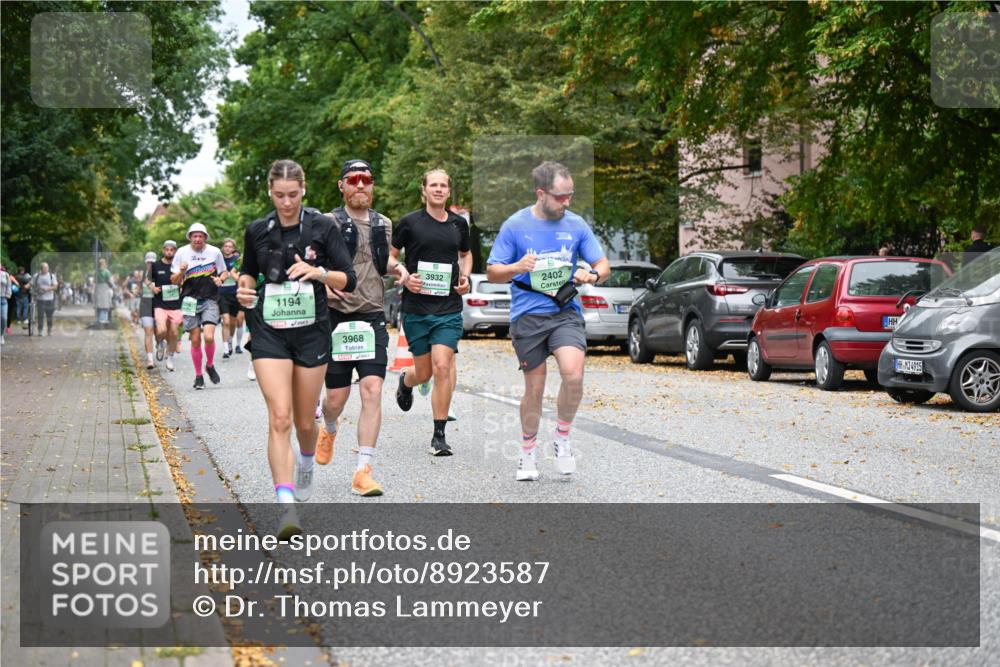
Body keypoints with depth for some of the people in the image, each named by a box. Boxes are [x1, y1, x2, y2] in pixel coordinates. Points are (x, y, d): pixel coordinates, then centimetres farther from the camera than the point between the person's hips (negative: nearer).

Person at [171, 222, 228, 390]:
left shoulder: (215, 252, 2)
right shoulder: (182, 253, 1)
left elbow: (224, 272, 15)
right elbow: (174, 281, 4)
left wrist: (220, 279, -8)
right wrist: (181, 272, -17)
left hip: (210, 300, -1)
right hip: (190, 300, 1)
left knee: (209, 336, -16)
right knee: (195, 340, 2)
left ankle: (210, 365, 12)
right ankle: (198, 375, 16)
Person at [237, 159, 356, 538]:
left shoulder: (322, 227, -4)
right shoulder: (257, 231, 3)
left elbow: (348, 279, -5)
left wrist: (319, 272, -24)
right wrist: (245, 287, -3)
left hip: (311, 331, 0)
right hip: (269, 332, 0)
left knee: (304, 421, 10)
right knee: (279, 417, -14)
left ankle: (306, 464, 46)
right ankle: (287, 505, -19)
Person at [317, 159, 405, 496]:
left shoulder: (383, 224, 12)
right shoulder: (328, 224, -2)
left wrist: (396, 266, 6)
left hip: (373, 318, 2)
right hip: (337, 318, -2)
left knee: (372, 390, -11)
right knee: (337, 395, 3)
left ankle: (363, 472, -11)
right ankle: (329, 429, 41)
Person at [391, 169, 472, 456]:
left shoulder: (459, 223, 9)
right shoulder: (409, 222, -1)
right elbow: (390, 256, 6)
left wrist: (465, 277, 8)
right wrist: (404, 277, -11)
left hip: (449, 307, 1)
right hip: (416, 306, -1)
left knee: (442, 367, -13)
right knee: (424, 372, 7)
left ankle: (439, 435, -5)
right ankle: (405, 382, 46)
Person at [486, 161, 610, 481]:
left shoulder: (576, 224, 5)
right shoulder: (515, 225, -2)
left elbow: (603, 264, 10)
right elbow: (492, 273, 1)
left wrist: (593, 275, -14)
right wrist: (517, 268, -20)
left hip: (565, 312, 1)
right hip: (527, 316, -1)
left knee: (573, 374, -21)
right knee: (534, 387, 5)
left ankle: (562, 439, 3)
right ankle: (527, 454, 25)